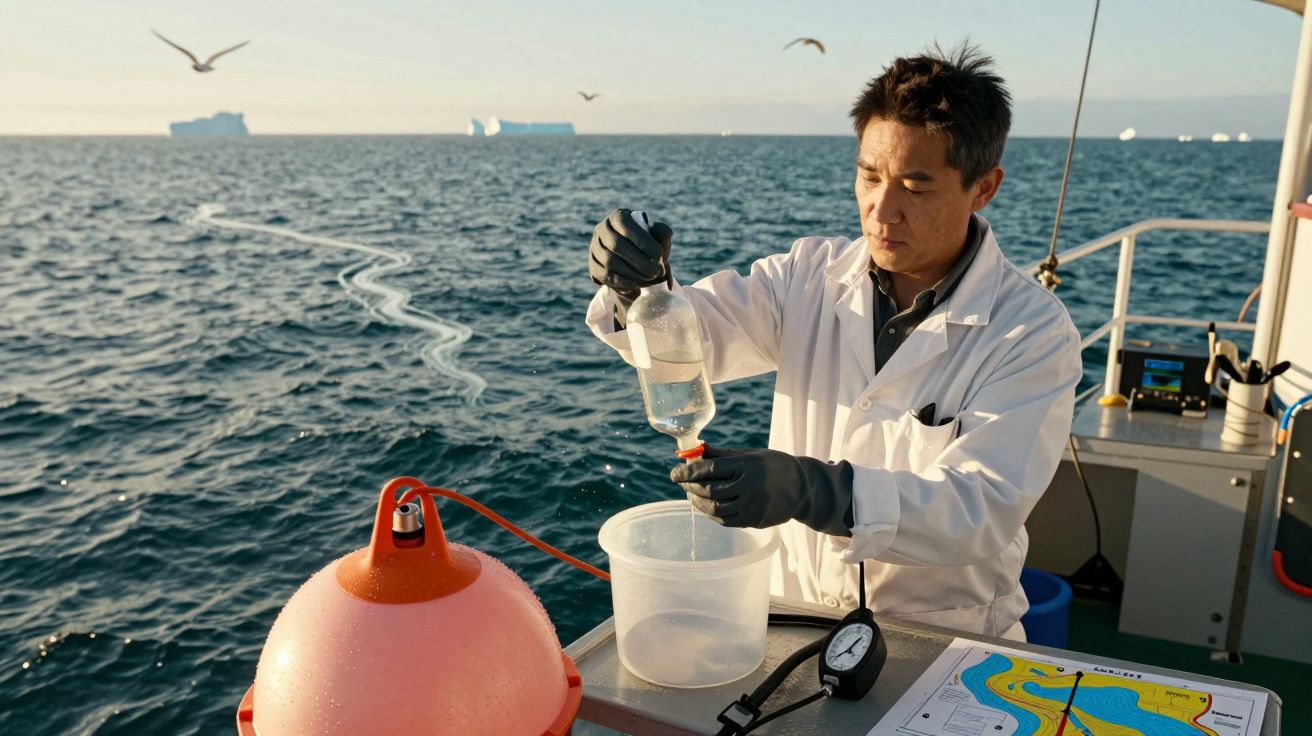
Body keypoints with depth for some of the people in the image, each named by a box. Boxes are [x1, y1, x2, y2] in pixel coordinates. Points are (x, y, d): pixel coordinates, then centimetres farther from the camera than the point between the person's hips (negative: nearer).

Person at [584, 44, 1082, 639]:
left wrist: (811, 490, -36)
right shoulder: (812, 275, 1)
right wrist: (637, 285, -26)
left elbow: (983, 508, -20)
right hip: (792, 613, 2)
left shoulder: (1035, 332, -11)